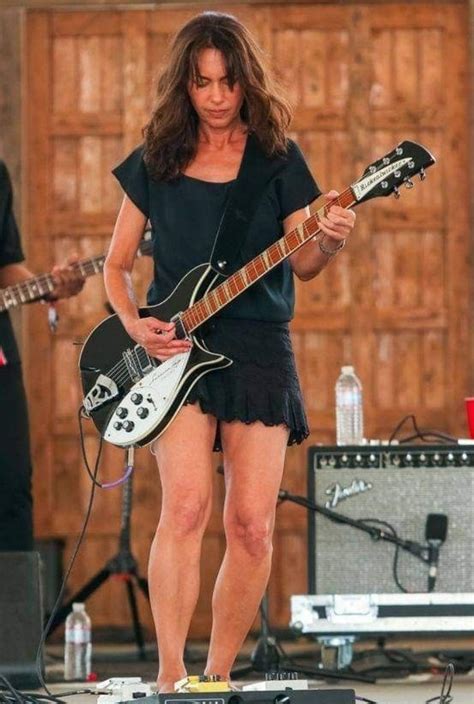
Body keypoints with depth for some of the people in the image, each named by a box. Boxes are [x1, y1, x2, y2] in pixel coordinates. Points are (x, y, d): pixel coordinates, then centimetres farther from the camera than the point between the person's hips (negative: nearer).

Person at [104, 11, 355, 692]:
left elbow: (300, 262, -1)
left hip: (259, 349, 1)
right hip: (175, 351, -1)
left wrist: (328, 243, -24)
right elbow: (117, 265, 12)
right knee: (187, 504, -19)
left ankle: (218, 675, 10)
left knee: (252, 524, -3)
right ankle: (170, 675, -22)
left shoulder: (278, 159, 6)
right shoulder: (155, 162, 7)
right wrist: (134, 326, -7)